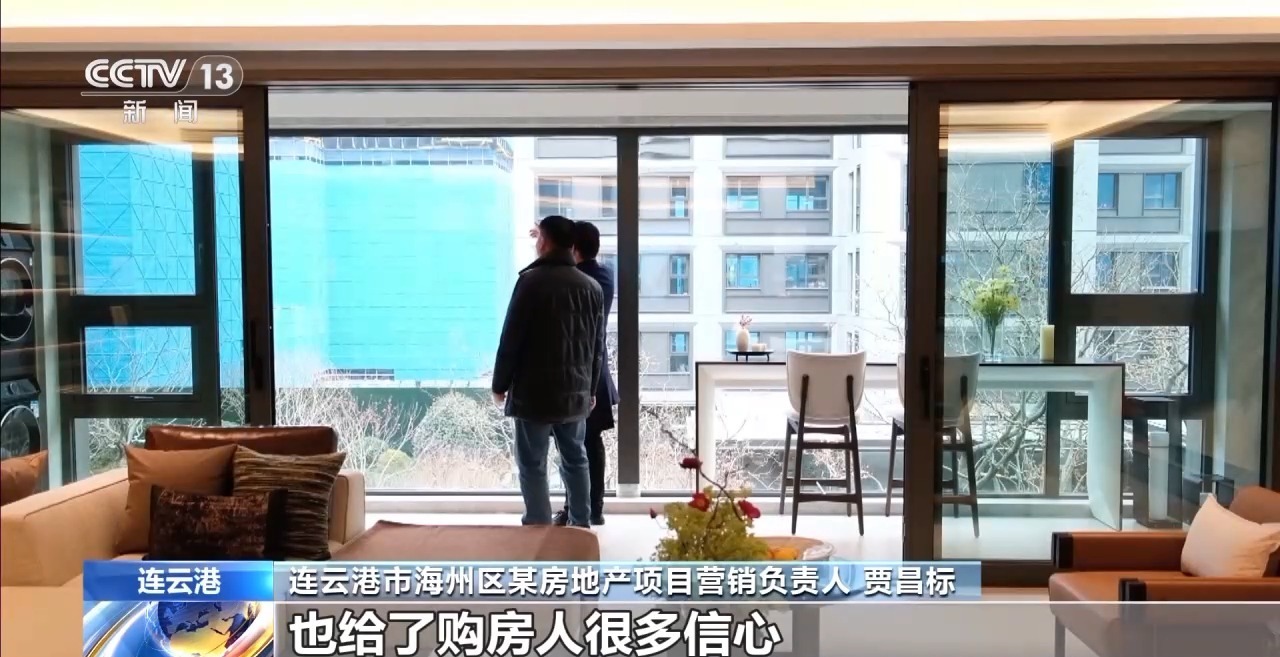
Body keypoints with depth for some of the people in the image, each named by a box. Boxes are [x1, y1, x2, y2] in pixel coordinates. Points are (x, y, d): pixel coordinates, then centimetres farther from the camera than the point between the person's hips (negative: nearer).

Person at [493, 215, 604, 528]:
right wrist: (590, 388, 20)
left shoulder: (532, 281, -11)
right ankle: (581, 527, 22)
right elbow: (597, 346, 12)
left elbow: (511, 338, -11)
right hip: (575, 392, 6)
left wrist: (500, 384, -1)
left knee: (533, 466, 2)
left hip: (534, 392, -6)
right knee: (575, 460, 16)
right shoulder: (592, 287, 7)